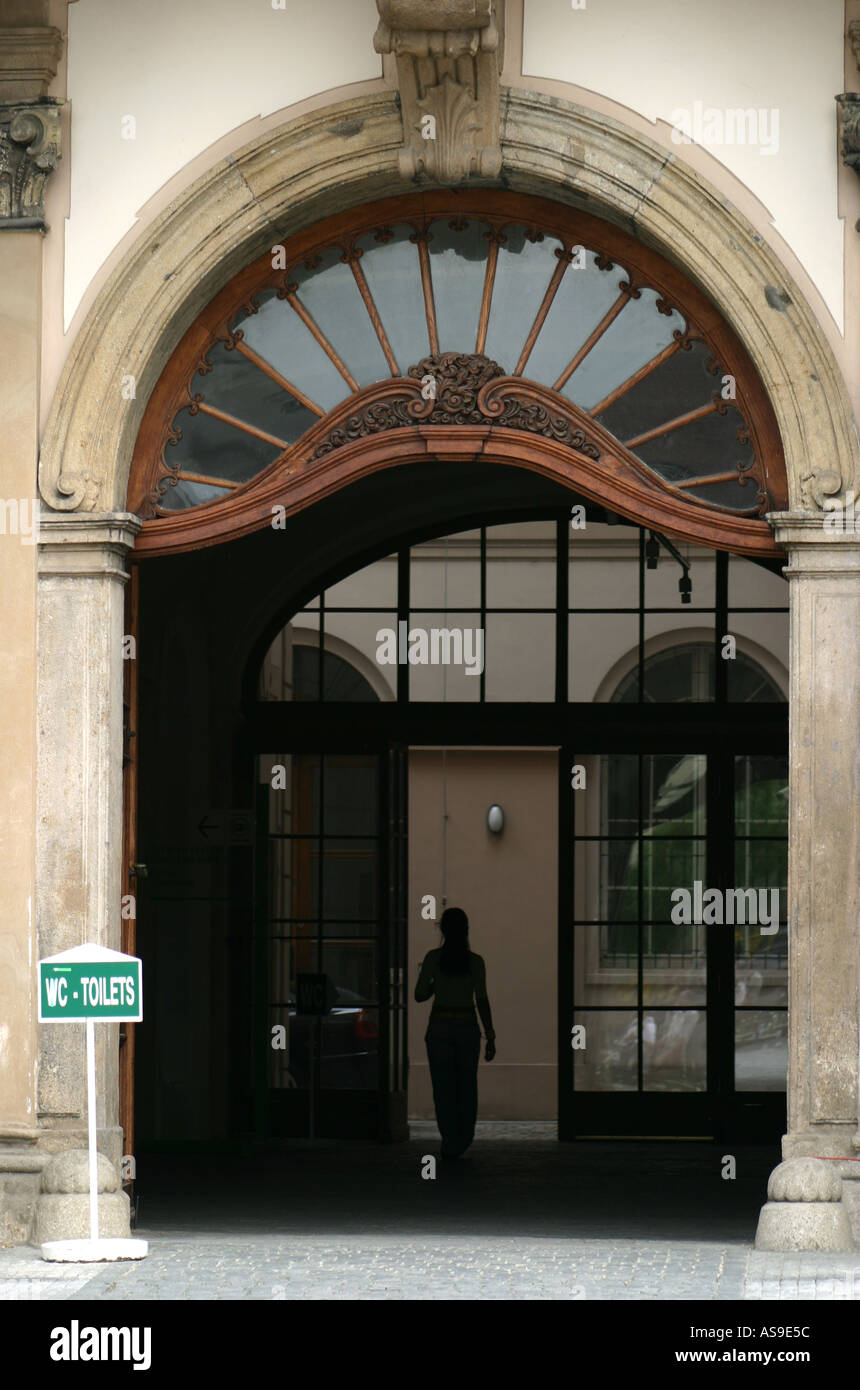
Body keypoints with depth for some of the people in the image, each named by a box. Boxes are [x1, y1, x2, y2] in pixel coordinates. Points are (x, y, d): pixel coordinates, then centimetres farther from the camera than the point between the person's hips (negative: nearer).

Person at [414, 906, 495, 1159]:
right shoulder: (475, 961, -4)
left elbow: (420, 995, -1)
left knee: (443, 1088, 3)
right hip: (467, 1029, 1)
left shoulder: (433, 958, -6)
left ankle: (451, 1141, -7)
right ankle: (464, 1137, 31)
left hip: (439, 1029, -1)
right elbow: (482, 1001, -8)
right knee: (466, 1084, 19)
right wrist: (491, 1038, -4)